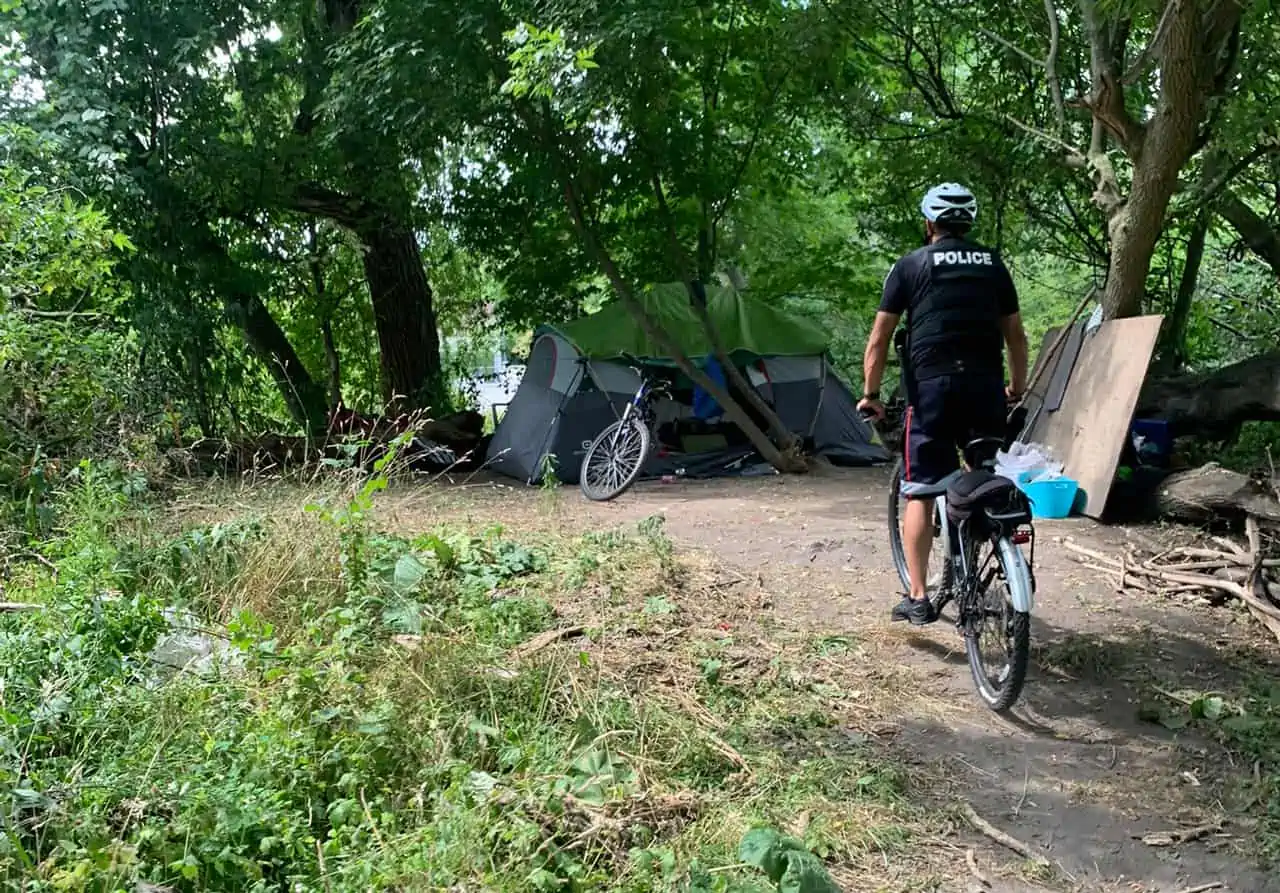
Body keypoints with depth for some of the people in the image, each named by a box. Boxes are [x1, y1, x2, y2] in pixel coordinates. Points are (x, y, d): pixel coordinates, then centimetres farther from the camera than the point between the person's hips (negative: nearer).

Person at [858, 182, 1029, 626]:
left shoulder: (911, 265, 6)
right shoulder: (993, 263, 15)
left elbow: (879, 339, 2)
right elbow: (1015, 334, 16)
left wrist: (870, 394, 10)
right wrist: (1017, 389, 27)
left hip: (932, 385, -3)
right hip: (986, 385, 3)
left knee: (920, 492, 2)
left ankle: (917, 598, 0)